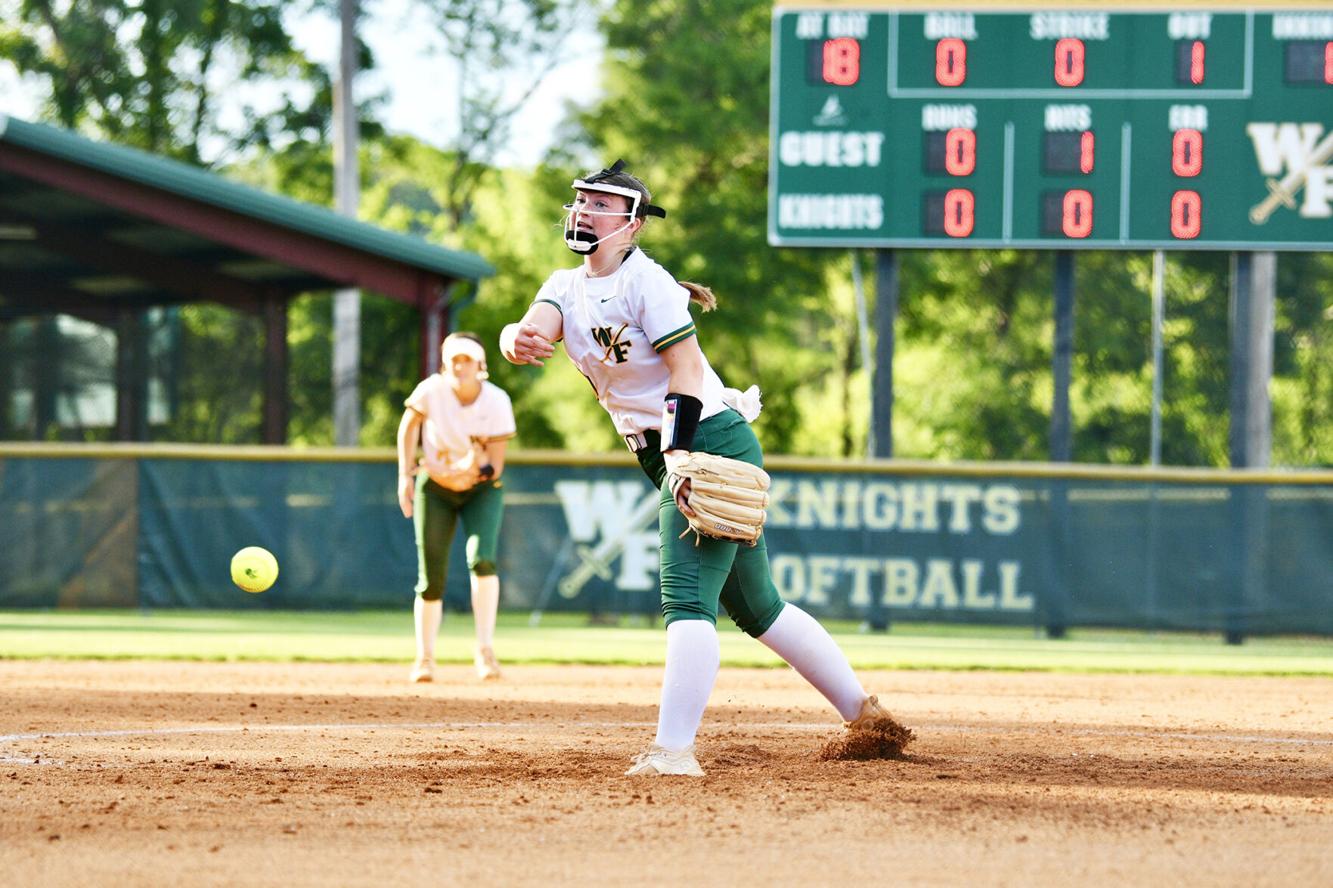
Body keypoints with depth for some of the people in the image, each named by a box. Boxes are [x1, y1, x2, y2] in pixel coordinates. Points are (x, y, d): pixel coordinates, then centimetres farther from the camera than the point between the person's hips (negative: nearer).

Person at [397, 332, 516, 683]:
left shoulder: (496, 402, -19)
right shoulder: (432, 390, -19)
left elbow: (496, 465, -16)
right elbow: (409, 425, 0)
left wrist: (479, 467, -36)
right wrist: (405, 474, -5)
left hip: (482, 488, -1)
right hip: (434, 487, 1)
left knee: (481, 558, -25)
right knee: (431, 578, -3)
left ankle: (484, 649, -21)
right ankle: (424, 659, 13)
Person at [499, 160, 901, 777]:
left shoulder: (646, 281, -12)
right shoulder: (566, 287, 9)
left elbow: (686, 368, -18)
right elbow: (535, 328, -12)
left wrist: (680, 454, -28)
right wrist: (516, 341, -37)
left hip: (712, 441, -9)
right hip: (666, 454, 9)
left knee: (686, 593, -20)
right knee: (755, 606, 14)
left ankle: (674, 749, -28)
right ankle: (862, 713, 22)